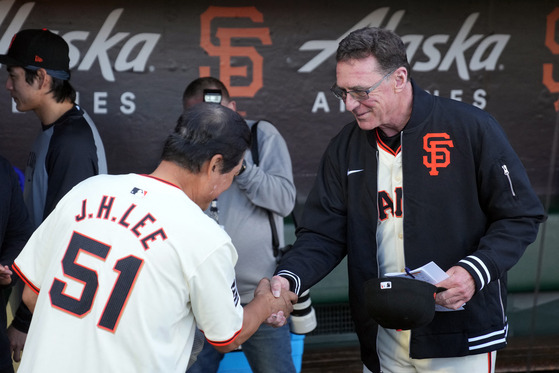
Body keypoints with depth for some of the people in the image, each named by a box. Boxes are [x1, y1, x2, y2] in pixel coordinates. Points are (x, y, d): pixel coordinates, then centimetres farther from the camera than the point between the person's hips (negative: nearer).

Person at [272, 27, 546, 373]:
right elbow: (323, 234, 3)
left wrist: (475, 271, -22)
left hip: (460, 332, -4)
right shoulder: (345, 147, 3)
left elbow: (521, 217, -7)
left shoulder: (471, 128, -11)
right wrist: (289, 278, -16)